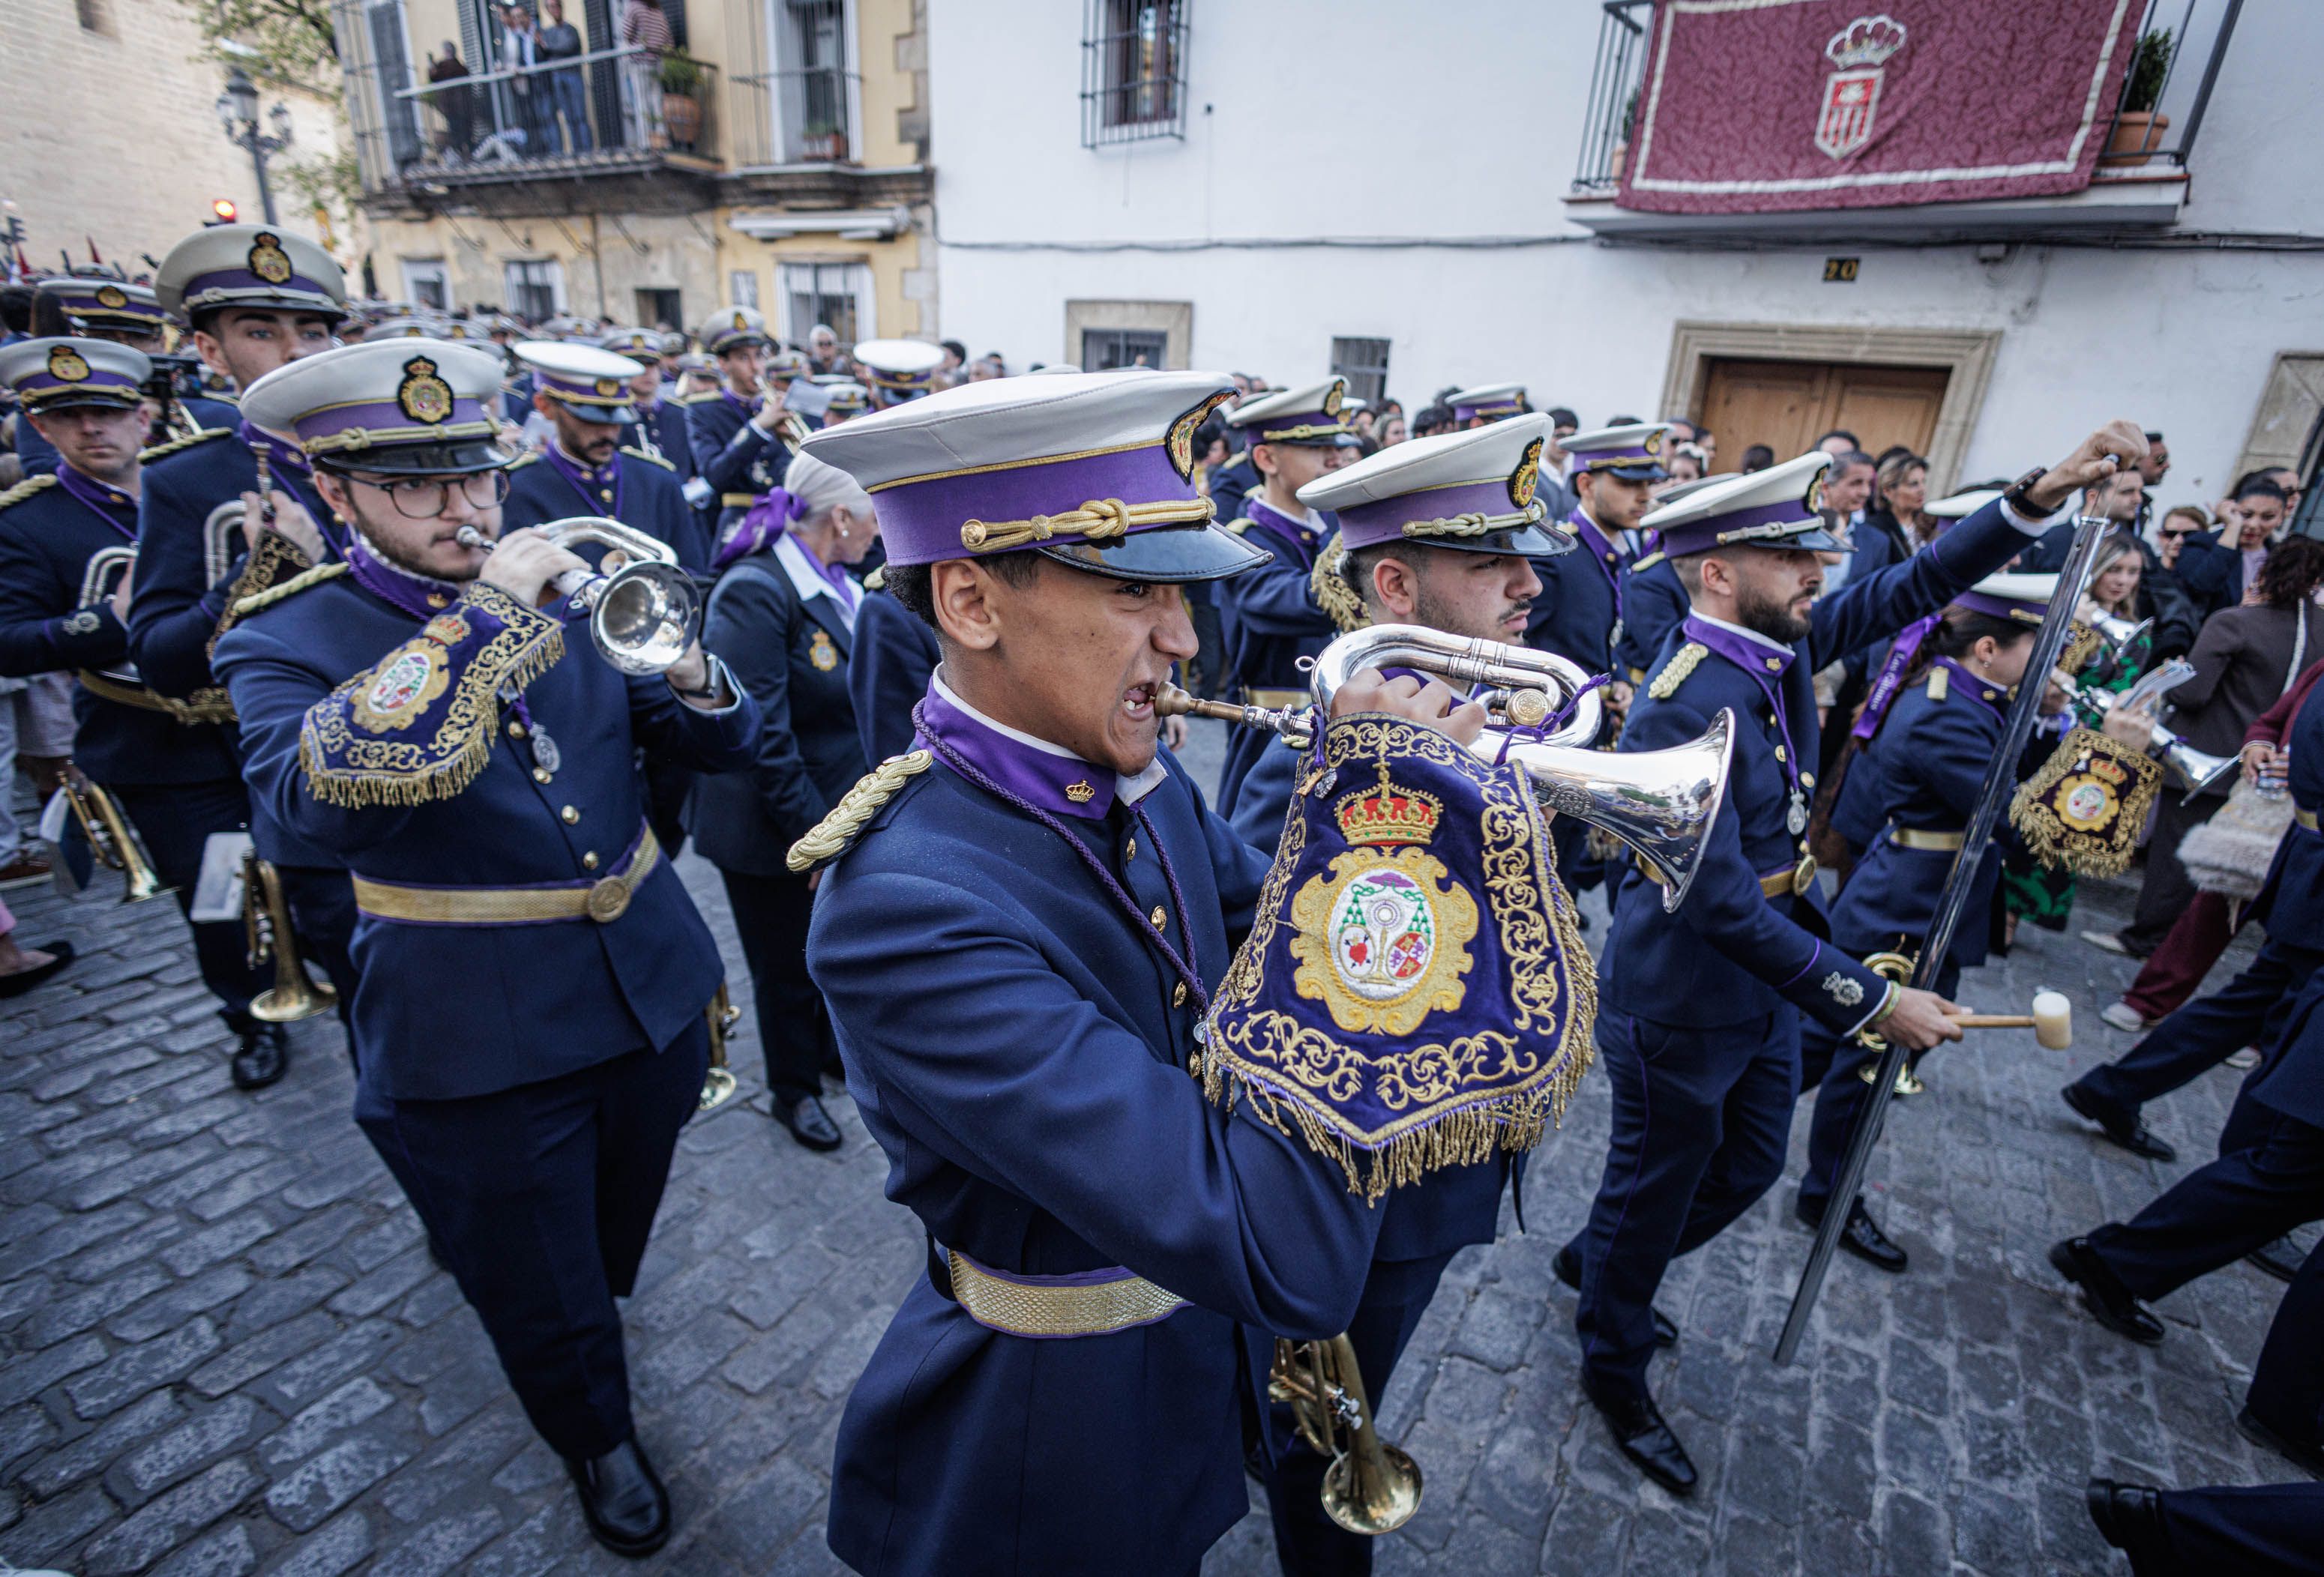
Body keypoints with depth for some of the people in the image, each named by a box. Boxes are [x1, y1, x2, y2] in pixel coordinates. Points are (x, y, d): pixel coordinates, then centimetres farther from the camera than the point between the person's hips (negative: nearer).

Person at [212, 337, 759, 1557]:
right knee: (542, 1297, 18)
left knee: (617, 1240, 28)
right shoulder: (283, 646, -9)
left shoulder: (569, 593, 2)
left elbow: (721, 746, 2)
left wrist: (687, 673, -20)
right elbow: (325, 798, -31)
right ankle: (596, 1436, 48)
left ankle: (592, 1317, 60)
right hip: (485, 1046, -3)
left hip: (652, 996, 4)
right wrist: (483, 613, -30)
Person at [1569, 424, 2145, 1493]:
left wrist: (2042, 495, -6)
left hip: (1763, 975, 9)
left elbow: (1918, 584, 8)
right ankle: (1613, 1366, 38)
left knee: (1749, 1164, 25)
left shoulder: (1780, 645, -2)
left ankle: (1603, 1263, 50)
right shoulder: (1684, 707, -29)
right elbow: (1723, 904, -30)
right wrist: (1870, 1003, -23)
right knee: (1657, 1185, 12)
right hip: (1681, 999, -9)